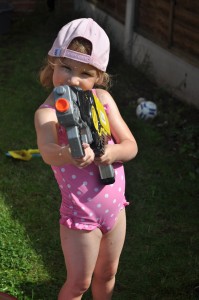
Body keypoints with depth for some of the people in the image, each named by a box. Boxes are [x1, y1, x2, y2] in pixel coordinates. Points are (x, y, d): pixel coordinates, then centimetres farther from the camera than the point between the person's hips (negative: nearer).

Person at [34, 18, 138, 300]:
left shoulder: (103, 99, -7)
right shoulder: (48, 112, -20)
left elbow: (131, 146, -4)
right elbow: (48, 152, -41)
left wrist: (112, 152, -26)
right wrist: (69, 154, -63)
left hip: (115, 207, 5)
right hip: (79, 214, -4)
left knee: (107, 273, 23)